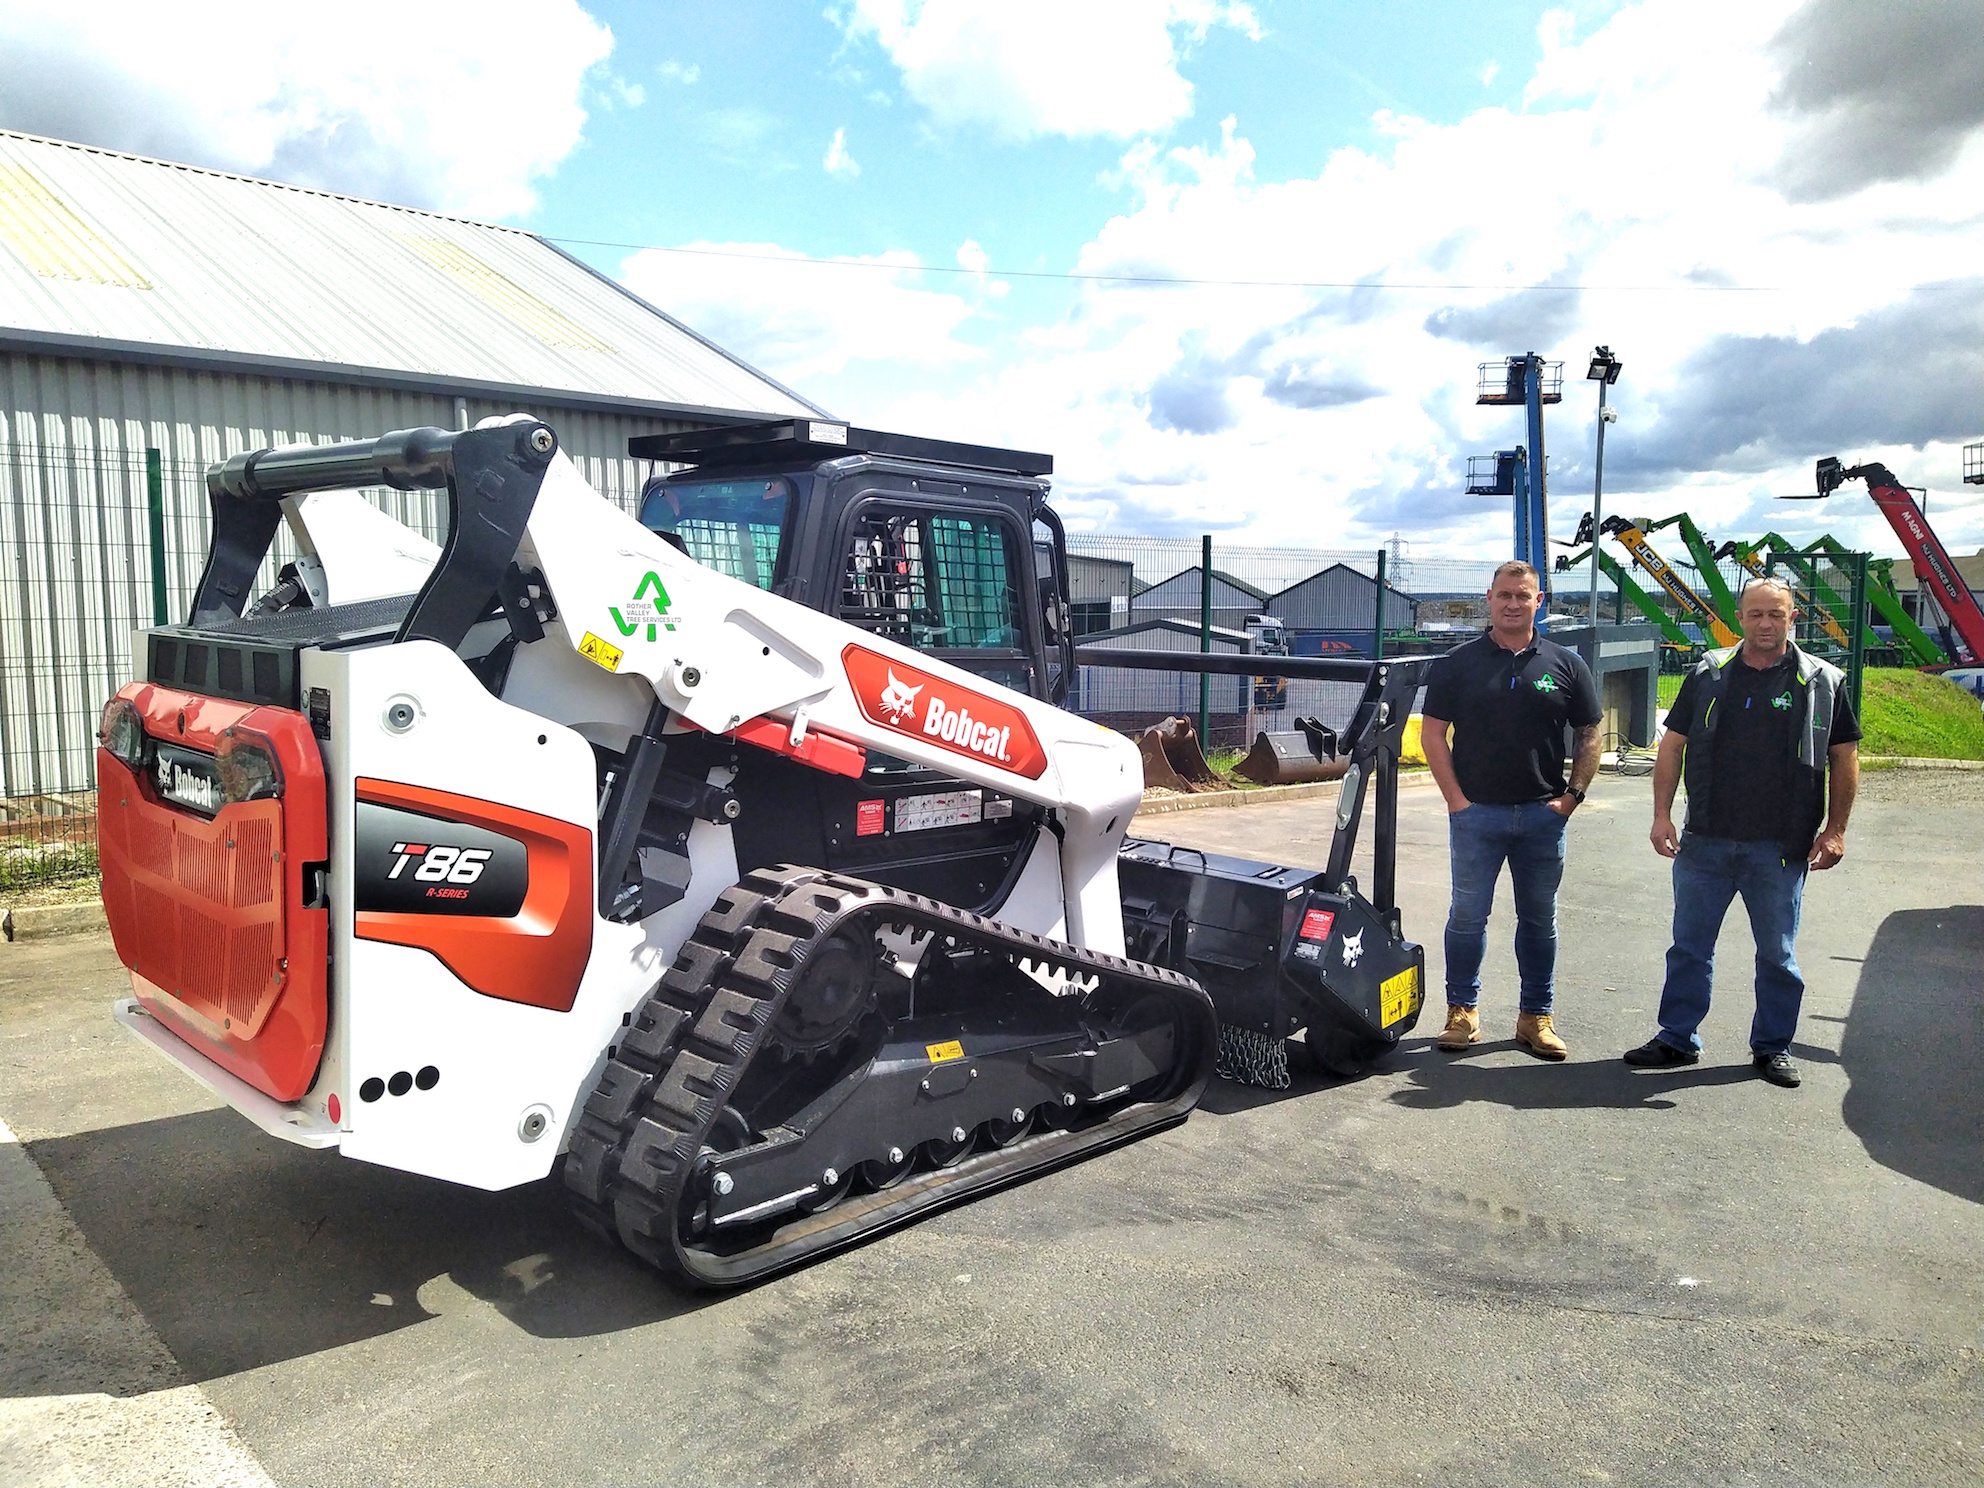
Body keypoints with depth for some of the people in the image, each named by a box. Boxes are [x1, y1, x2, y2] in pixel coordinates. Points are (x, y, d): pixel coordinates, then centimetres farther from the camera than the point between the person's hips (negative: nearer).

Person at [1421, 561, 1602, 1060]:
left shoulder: (1565, 664, 5)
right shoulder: (1458, 663, 1)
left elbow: (1590, 737, 9)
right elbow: (1432, 734, 0)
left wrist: (1572, 795, -1)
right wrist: (1456, 798, -7)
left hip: (1543, 814, 2)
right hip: (1476, 812, -1)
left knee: (1539, 919, 10)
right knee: (1468, 915, 4)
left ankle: (1536, 1016, 21)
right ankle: (1463, 1010, 17)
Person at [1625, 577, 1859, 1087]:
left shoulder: (1823, 682, 2)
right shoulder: (1708, 675, 4)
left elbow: (1844, 758, 6)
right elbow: (1673, 746, 7)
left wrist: (1835, 830, 1)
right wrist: (1662, 814, 0)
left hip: (1781, 849, -1)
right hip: (1705, 841, 1)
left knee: (1777, 954, 10)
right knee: (1689, 946, 9)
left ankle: (1773, 1047, 25)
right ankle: (1677, 1039, 20)